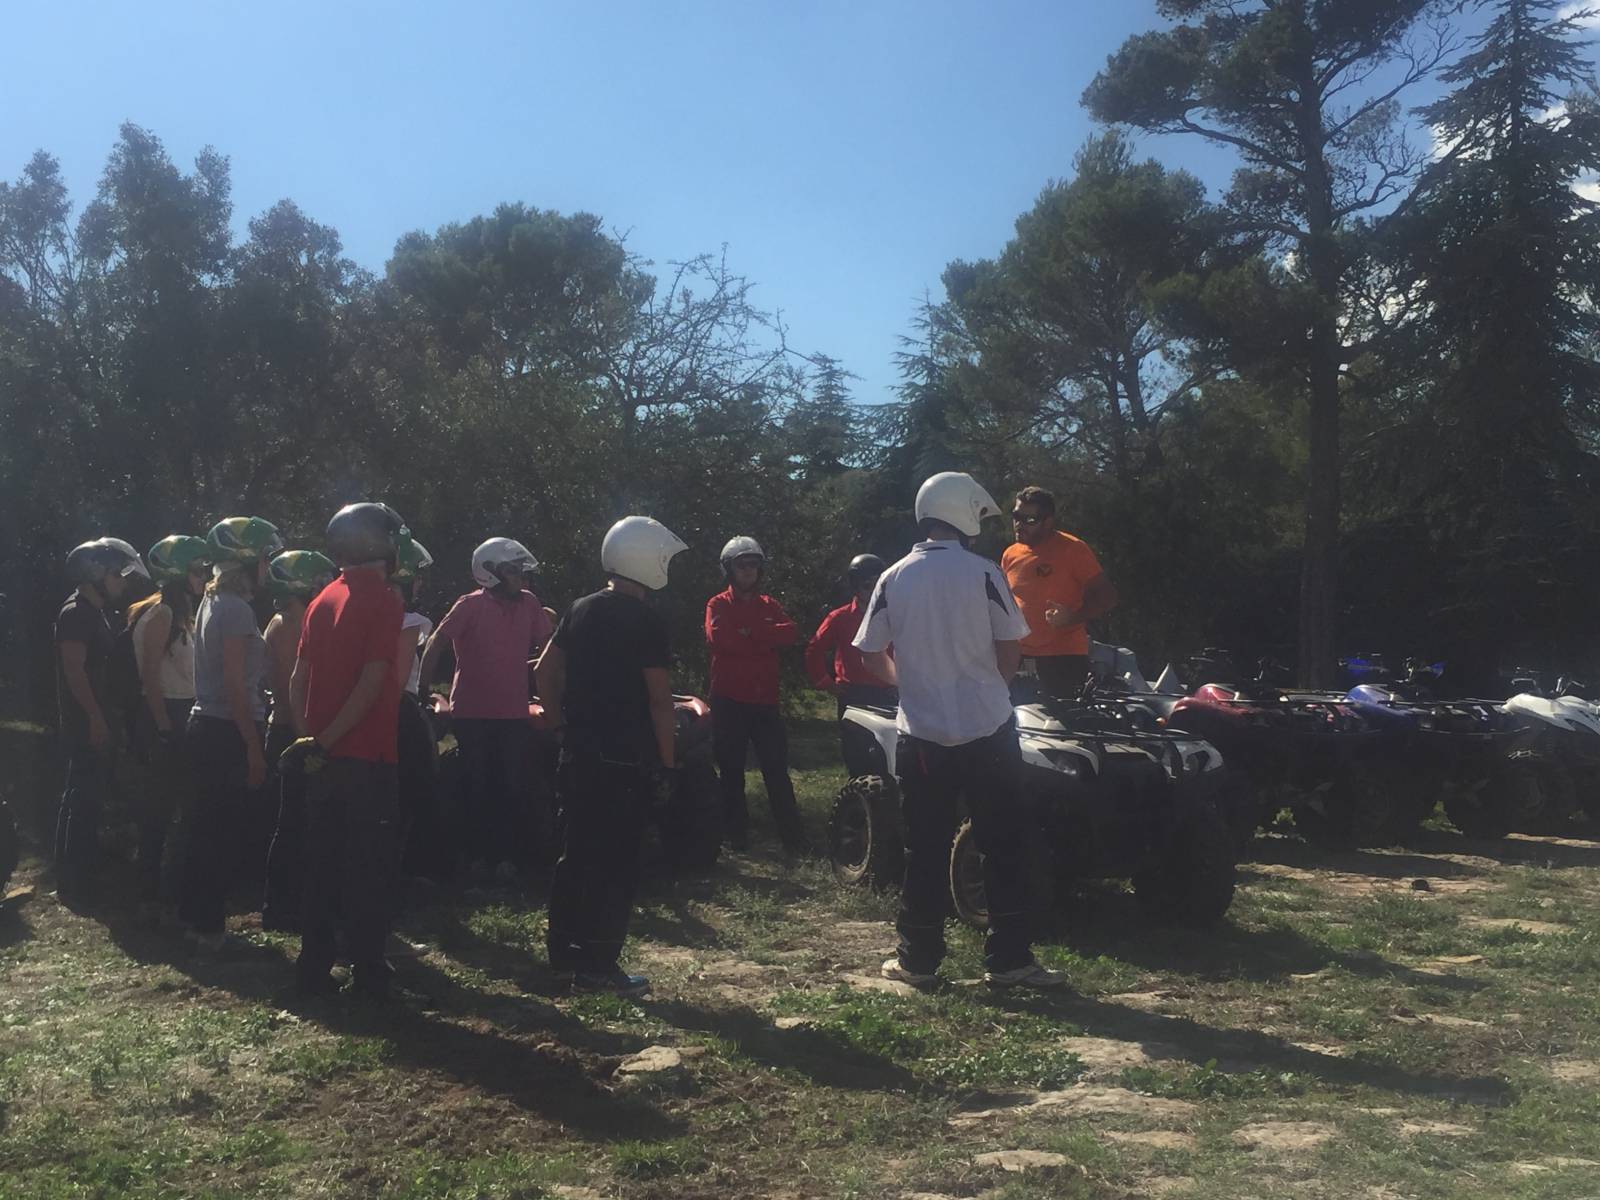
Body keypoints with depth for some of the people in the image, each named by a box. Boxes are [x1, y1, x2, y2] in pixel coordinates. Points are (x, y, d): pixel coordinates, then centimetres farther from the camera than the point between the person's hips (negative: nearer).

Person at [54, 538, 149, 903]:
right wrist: (96, 719, -24)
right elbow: (74, 669, -22)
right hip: (85, 724, -10)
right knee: (84, 800, -8)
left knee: (84, 798, 14)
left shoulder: (93, 613, 16)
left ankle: (78, 878, 22)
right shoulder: (76, 613, -14)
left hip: (90, 723, 10)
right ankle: (75, 884, -4)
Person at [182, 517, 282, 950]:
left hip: (207, 727, 10)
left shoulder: (213, 602, 14)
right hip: (228, 734, -10)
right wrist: (254, 748, -19)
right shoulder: (235, 609, -16)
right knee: (224, 834, 0)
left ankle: (195, 914, 29)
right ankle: (209, 927, 8)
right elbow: (236, 685, -20)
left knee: (207, 829, 18)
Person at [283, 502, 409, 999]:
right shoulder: (383, 600, -11)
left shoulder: (323, 601, 11)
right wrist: (325, 741, -14)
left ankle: (314, 968, 18)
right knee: (371, 866, 2)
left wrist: (314, 735, 10)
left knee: (322, 863, 13)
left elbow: (297, 681, 12)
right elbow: (372, 682, -19)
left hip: (323, 758, 7)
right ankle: (367, 972, 6)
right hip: (367, 757, -7)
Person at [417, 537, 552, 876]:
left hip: (514, 713, 3)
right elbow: (436, 644, -8)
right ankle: (478, 854, 17)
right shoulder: (471, 606, -9)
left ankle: (508, 854, 10)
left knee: (513, 787, 3)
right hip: (472, 713, -3)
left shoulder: (529, 604, 3)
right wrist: (421, 691, -9)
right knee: (477, 787, 7)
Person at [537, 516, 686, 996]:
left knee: (575, 853, 15)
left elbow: (545, 670, 13)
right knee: (617, 862, 0)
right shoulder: (645, 622, -13)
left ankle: (563, 951, 24)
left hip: (577, 754, 7)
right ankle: (598, 966, 4)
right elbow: (659, 698, -14)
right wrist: (666, 759, -7)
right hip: (624, 761, -7)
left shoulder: (581, 610, 9)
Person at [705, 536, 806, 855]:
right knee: (731, 771, 5)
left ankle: (794, 838, 1)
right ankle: (737, 836, 13)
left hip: (765, 699, 2)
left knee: (777, 770, 1)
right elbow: (720, 638, -17)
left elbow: (791, 633, -6)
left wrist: (749, 631, -16)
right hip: (729, 700, -2)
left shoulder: (769, 605, 14)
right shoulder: (718, 604, 4)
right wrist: (764, 639, -10)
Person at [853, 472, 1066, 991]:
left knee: (925, 851, 9)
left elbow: (873, 656, 6)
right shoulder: (983, 573, -7)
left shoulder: (893, 579, 0)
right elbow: (1010, 652, -2)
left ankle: (918, 960, 14)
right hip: (987, 731, -2)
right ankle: (1008, 959, 9)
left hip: (922, 735, 2)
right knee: (1003, 849, 7)